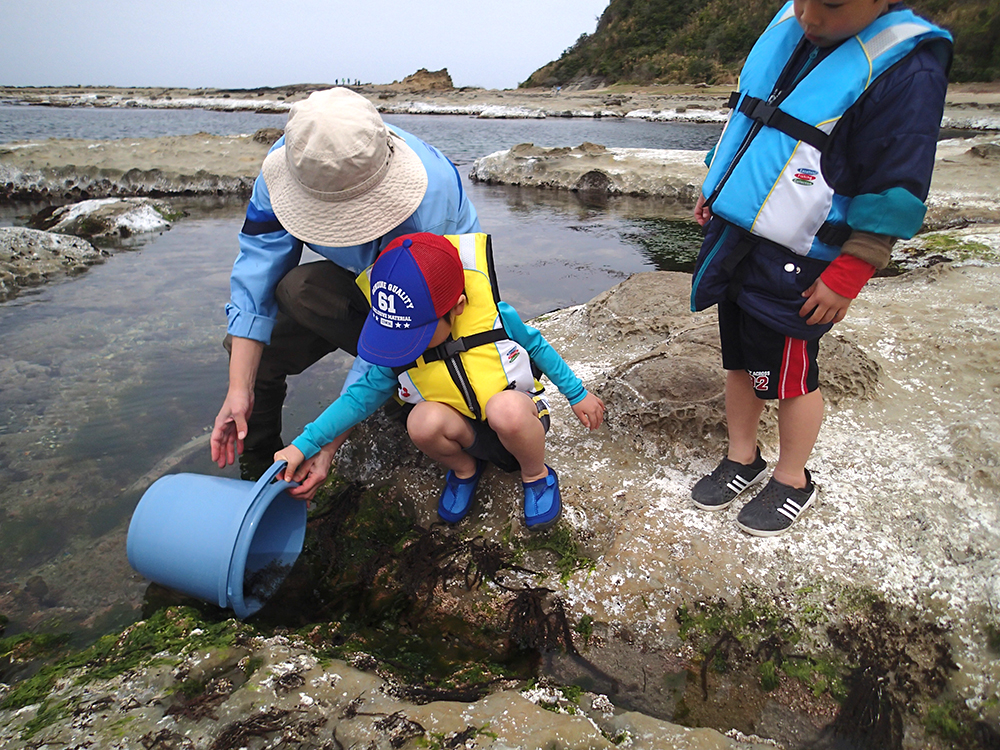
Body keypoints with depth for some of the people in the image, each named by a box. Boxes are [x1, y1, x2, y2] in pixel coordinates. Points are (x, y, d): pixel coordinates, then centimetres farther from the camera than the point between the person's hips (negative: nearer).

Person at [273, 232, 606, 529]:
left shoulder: (492, 315, -22)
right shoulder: (396, 347, -13)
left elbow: (537, 347, -5)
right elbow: (365, 392, -8)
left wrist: (577, 394, 4)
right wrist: (303, 445, -15)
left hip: (517, 421, -2)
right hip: (467, 432, 2)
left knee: (506, 408, -39)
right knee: (423, 420, -32)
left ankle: (537, 475, -6)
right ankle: (464, 469, 2)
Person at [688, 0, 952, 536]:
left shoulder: (906, 69, -15)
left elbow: (895, 194, -15)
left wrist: (847, 277, -16)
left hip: (792, 269, -7)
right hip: (734, 239, 7)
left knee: (790, 379, 6)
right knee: (739, 361, 16)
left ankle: (792, 483, 28)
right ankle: (742, 460, 35)